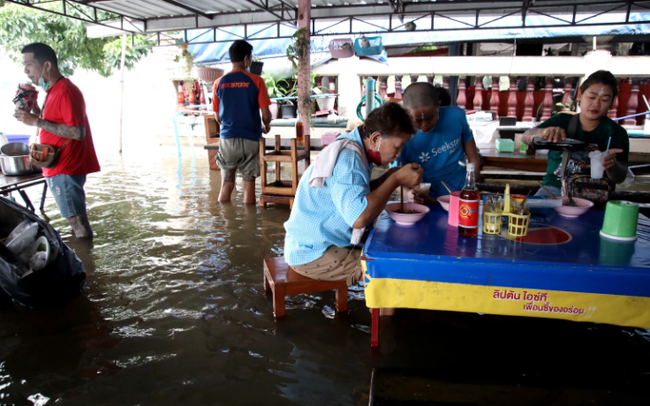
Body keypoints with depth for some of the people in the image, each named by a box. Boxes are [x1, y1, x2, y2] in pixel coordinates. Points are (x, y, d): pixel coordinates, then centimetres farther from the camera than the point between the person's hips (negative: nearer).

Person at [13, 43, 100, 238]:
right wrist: (35, 110, 8)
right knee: (77, 220, 15)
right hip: (60, 168, 10)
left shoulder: (65, 92, -16)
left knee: (77, 221, -4)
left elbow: (77, 132, -24)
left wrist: (36, 121, -19)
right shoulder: (53, 90, 16)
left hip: (65, 170, -10)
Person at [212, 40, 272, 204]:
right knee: (248, 185, 7)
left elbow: (218, 117, 9)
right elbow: (266, 114, -6)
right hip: (250, 139, -2)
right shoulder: (256, 81, -5)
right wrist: (266, 126, 16)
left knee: (226, 186, 10)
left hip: (227, 139, 2)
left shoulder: (219, 83, 3)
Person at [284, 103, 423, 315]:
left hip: (313, 244, 10)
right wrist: (396, 180, -22)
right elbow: (359, 216, -33)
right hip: (313, 254, -10)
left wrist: (391, 176, 1)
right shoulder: (348, 158, -24)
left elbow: (356, 195, 14)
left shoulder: (352, 148, 6)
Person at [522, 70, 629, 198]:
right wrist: (545, 132, -28)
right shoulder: (562, 121, 9)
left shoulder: (616, 132, 5)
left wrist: (612, 165, -29)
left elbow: (620, 178, -4)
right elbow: (525, 138, -6)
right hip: (553, 189, 0)